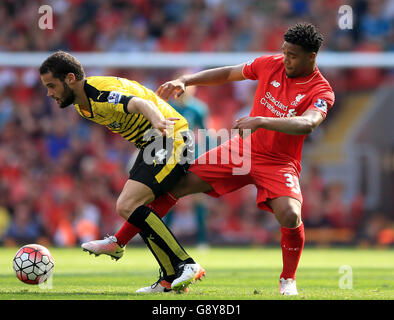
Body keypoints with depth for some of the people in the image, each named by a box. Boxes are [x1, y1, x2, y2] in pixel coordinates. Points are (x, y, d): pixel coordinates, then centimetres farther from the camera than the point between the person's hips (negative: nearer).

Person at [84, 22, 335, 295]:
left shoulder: (321, 92, -16)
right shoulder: (271, 64, -1)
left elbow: (308, 124, -36)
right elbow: (228, 73, 12)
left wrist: (261, 121, -47)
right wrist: (185, 81, 2)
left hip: (278, 163, -4)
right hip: (242, 149, 5)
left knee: (290, 215, -31)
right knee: (178, 184, -2)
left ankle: (288, 280, -3)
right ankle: (119, 242, 10)